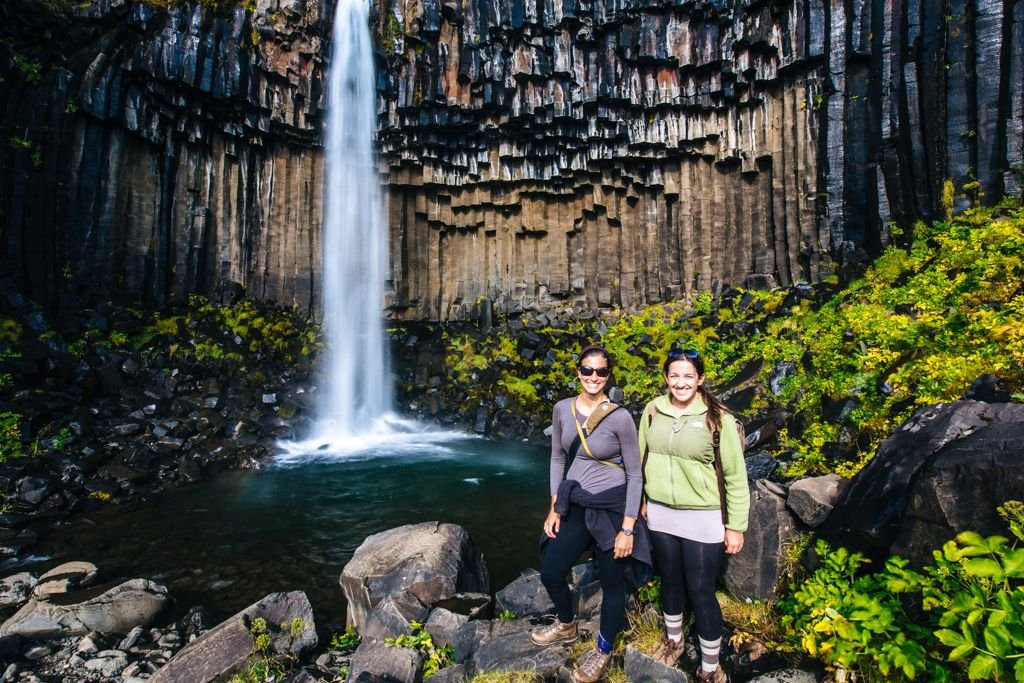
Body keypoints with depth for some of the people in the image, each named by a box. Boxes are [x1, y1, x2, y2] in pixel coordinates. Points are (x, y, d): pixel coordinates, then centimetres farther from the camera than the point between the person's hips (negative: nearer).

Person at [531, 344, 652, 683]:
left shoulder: (620, 417, -16)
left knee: (612, 583, 13)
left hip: (612, 507, -4)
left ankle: (603, 651, 38)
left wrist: (627, 528, -11)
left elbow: (635, 474, -10)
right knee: (550, 573, 14)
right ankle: (567, 626, 45)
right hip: (575, 505, 5)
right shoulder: (562, 409, -3)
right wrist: (555, 507, 6)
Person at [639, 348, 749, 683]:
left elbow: (735, 475, -8)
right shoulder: (653, 411, -4)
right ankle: (673, 640, 46)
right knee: (670, 580, 21)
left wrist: (736, 526, -6)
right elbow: (643, 459, 8)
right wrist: (642, 501, 13)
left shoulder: (718, 418, -13)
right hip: (660, 513, 4)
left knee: (701, 592, 5)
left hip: (702, 518, -3)